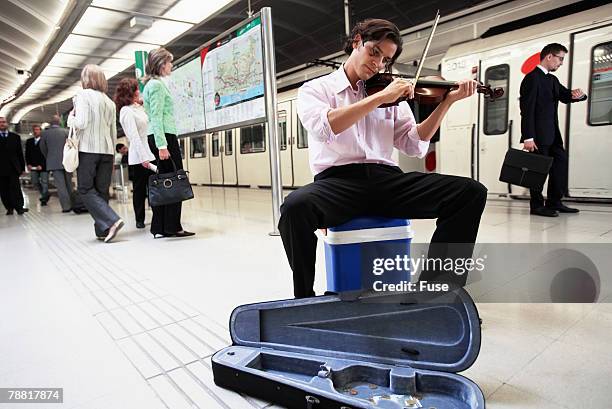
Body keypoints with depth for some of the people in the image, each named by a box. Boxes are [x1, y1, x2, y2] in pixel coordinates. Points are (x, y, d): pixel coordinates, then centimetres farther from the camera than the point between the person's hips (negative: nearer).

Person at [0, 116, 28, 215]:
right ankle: (9, 208, 8)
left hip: (13, 168, 0)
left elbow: (20, 153, 11)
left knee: (15, 188, -6)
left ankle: (19, 207, -7)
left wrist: (22, 167, 7)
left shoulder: (15, 137, 11)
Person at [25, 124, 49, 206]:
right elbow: (27, 154, 15)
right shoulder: (29, 141, 13)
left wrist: (42, 165, -14)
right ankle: (45, 195, 23)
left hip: (43, 166, -5)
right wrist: (28, 164, 1)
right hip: (33, 167, 5)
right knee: (35, 182, 5)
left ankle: (44, 199, 6)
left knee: (44, 182, -3)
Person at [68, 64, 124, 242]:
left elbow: (81, 123, -13)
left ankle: (111, 221, -17)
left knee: (85, 189, -1)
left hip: (88, 149, -6)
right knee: (101, 190, 8)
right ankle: (102, 230, 8)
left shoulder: (83, 95, -3)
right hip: (107, 149, 6)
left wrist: (70, 118, 7)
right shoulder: (109, 101, 15)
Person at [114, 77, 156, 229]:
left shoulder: (139, 107, 16)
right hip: (138, 157, -7)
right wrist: (143, 157, -20)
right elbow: (134, 136, -16)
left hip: (149, 153, 7)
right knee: (140, 189, 3)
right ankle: (139, 220, 14)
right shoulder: (126, 111, -9)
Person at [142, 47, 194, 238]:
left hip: (160, 137, 10)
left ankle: (160, 228, 11)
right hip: (164, 136, -10)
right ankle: (172, 226, -5)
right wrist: (162, 145, -21)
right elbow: (156, 117, -15)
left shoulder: (152, 84, 23)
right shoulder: (157, 84, -7)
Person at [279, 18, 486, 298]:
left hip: (387, 180, 4)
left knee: (471, 192, -15)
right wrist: (381, 97, -14)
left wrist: (447, 101, 4)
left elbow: (414, 146, 11)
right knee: (295, 206, -37)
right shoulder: (315, 89, 10)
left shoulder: (392, 96, 20)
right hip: (338, 180, -3)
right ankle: (304, 302, -12)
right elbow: (324, 128, -13)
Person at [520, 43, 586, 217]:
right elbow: (527, 110, -16)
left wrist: (576, 94, -9)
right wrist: (528, 137, -22)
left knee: (560, 163, 10)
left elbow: (566, 96, 17)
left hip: (552, 134, 9)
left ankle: (554, 202, 18)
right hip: (538, 135, -9)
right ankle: (537, 206, 7)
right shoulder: (532, 78, -9)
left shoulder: (553, 80, 19)